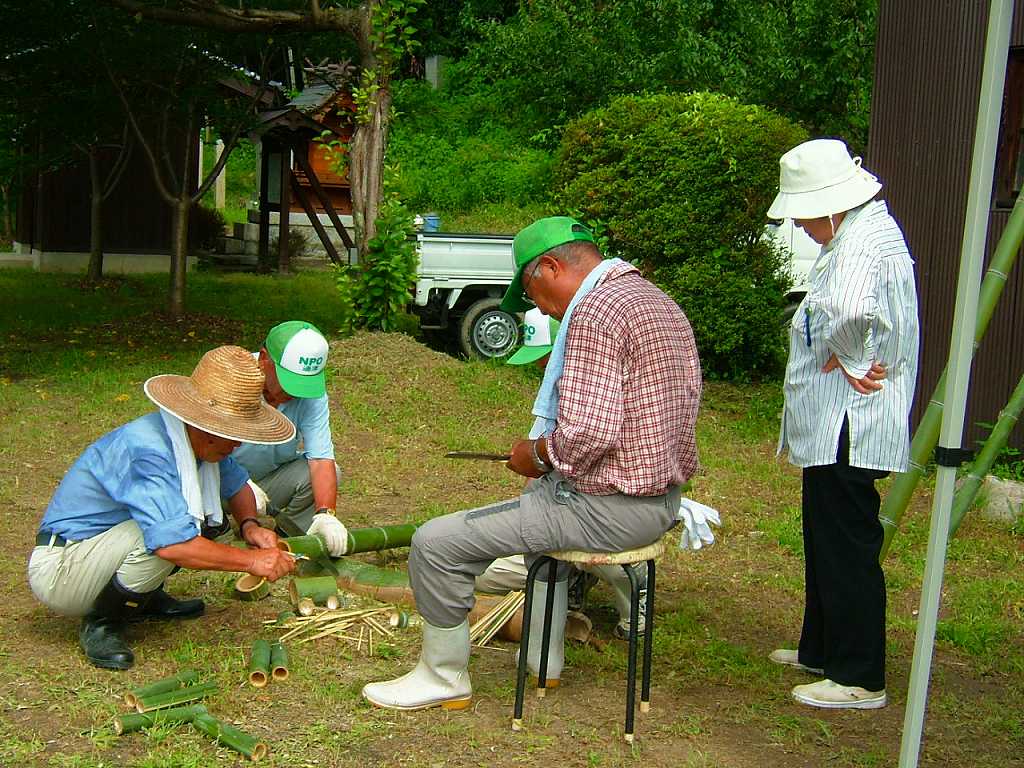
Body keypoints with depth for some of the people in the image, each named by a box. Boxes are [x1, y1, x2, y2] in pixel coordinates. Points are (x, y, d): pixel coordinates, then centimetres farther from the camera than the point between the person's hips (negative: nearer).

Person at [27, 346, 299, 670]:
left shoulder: (203, 440, -5)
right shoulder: (147, 450, -31)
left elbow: (236, 483, 14)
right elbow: (172, 544, -41)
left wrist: (249, 525, -8)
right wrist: (251, 561, -32)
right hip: (58, 572, -9)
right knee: (163, 534, -32)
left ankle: (145, 599, 12)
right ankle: (100, 624, -9)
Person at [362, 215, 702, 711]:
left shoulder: (593, 312, -19)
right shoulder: (659, 302, 12)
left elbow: (587, 434, -28)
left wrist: (537, 454, -8)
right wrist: (551, 455, 19)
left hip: (610, 507, -10)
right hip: (662, 496, 11)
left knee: (437, 543, -7)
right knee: (542, 499, 40)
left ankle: (444, 677, 13)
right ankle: (543, 660, 44)